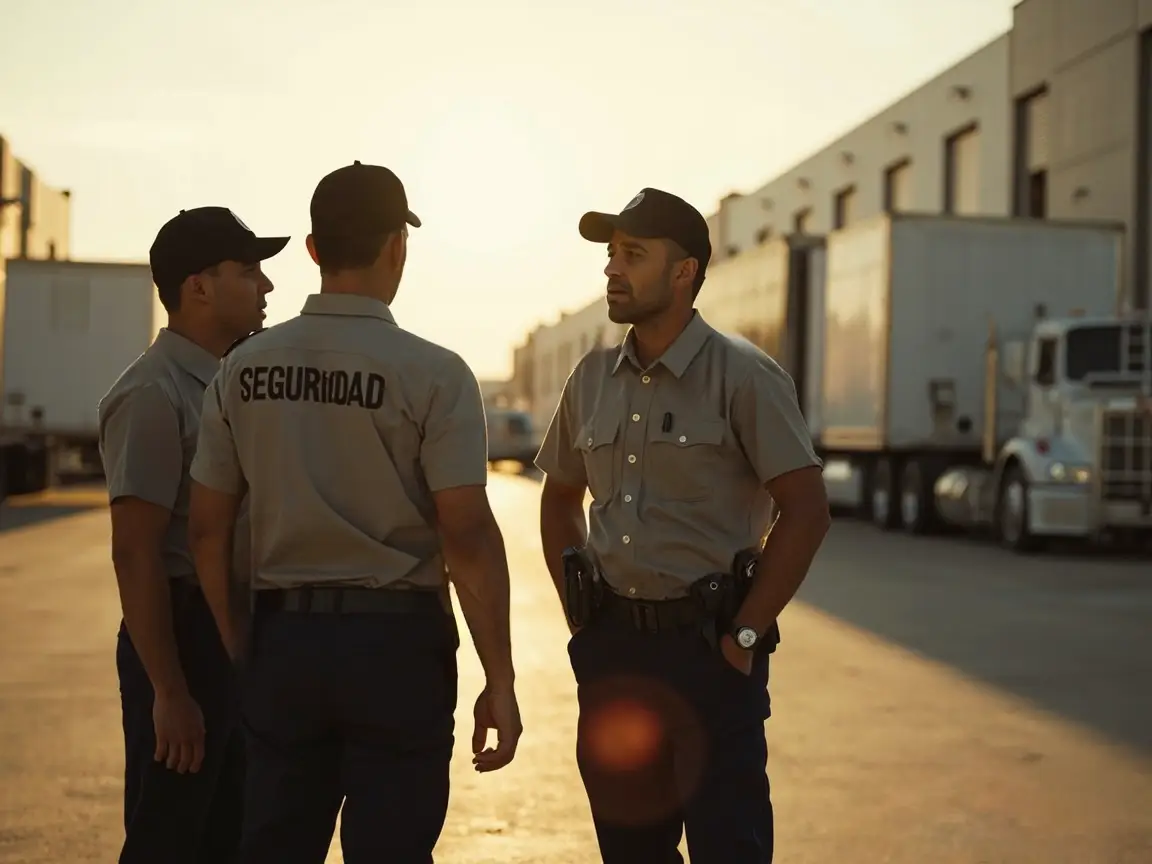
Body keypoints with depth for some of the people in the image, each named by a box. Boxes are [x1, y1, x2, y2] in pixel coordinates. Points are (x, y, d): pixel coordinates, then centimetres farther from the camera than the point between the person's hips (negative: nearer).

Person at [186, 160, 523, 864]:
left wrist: (239, 647, 15)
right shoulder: (433, 374, -10)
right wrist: (500, 682, -8)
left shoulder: (245, 369, 2)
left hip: (281, 637, 4)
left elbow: (208, 528, 5)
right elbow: (469, 537, -14)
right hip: (396, 643, -4)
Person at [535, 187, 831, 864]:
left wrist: (745, 634, -12)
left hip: (707, 647, -5)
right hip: (611, 645, 6)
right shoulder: (592, 379, 8)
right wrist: (579, 609, 10)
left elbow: (806, 512, -12)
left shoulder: (744, 378, -9)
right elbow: (560, 498, 20)